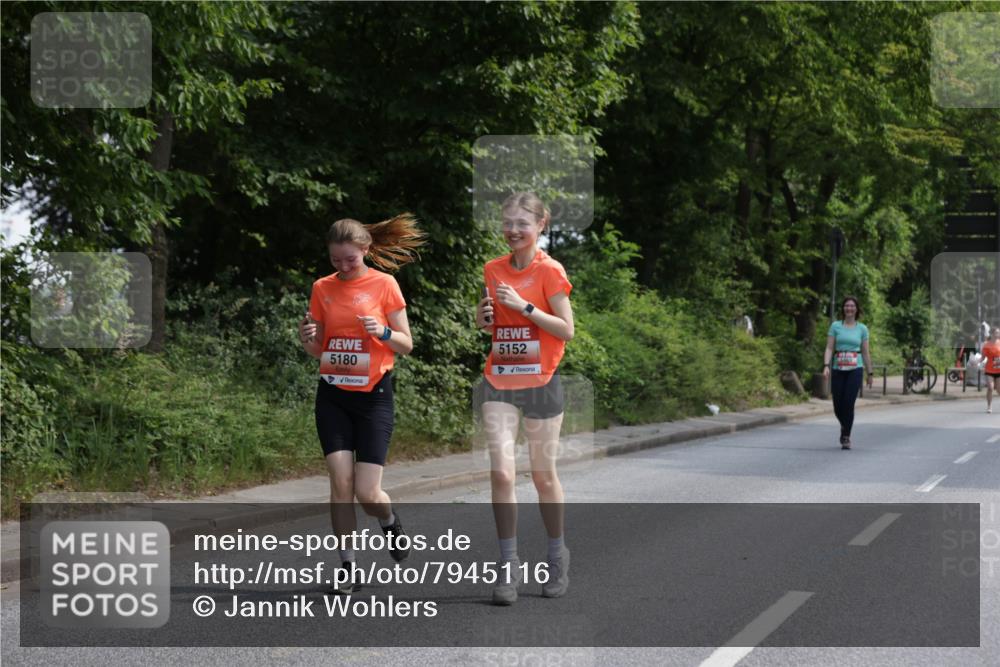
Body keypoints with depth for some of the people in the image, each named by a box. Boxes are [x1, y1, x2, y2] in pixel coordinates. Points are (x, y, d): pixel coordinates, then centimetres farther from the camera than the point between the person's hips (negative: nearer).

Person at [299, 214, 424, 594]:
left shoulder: (384, 284, -3)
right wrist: (307, 339, -10)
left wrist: (383, 332, -20)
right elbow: (317, 351, 13)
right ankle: (347, 567, 4)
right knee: (341, 483, -8)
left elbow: (406, 345, 0)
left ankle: (390, 523, 29)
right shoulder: (323, 288, 6)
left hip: (373, 395, -3)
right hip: (333, 395, 3)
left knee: (367, 493, -6)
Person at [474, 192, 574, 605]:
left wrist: (524, 306, -19)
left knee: (543, 476, 6)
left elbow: (566, 330, -10)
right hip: (498, 383, 3)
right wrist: (484, 319, -2)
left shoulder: (550, 271, -7)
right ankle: (508, 566, -3)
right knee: (501, 472, -9)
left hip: (540, 384, -3)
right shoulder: (494, 270, 8)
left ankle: (557, 556, 25)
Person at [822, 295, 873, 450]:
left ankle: (846, 437, -4)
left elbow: (866, 353, 11)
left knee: (849, 403, -13)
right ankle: (844, 426, 35)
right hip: (838, 370, 1)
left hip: (855, 370, -1)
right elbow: (829, 348, 0)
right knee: (838, 405, 3)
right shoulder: (835, 326, 5)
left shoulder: (862, 329, 7)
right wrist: (826, 366, -14)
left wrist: (869, 373, 11)